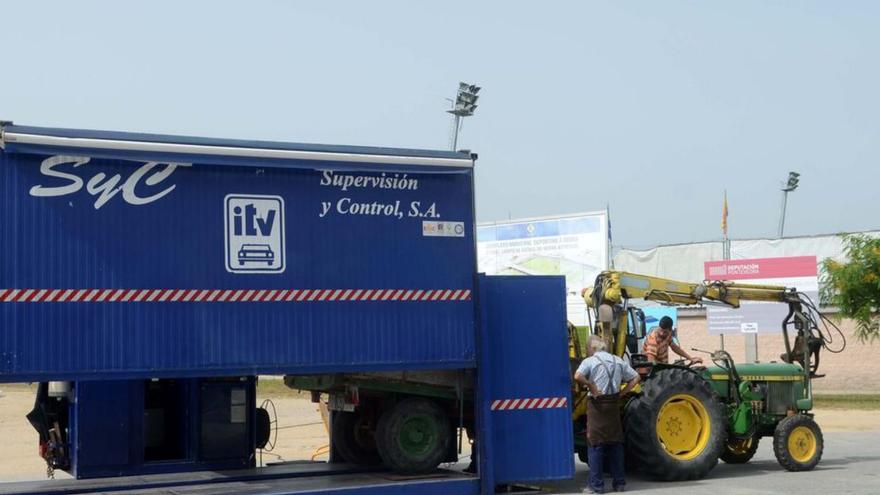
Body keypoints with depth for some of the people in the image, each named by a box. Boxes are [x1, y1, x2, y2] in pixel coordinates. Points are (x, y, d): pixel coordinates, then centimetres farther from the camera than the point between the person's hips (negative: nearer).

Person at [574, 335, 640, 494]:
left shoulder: (590, 361, -6)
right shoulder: (618, 361, 12)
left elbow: (578, 376, -24)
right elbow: (635, 378, 14)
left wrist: (591, 387, -13)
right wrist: (622, 393, 7)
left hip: (597, 404, -5)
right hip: (614, 404, 5)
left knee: (596, 445, 0)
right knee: (615, 443, 12)